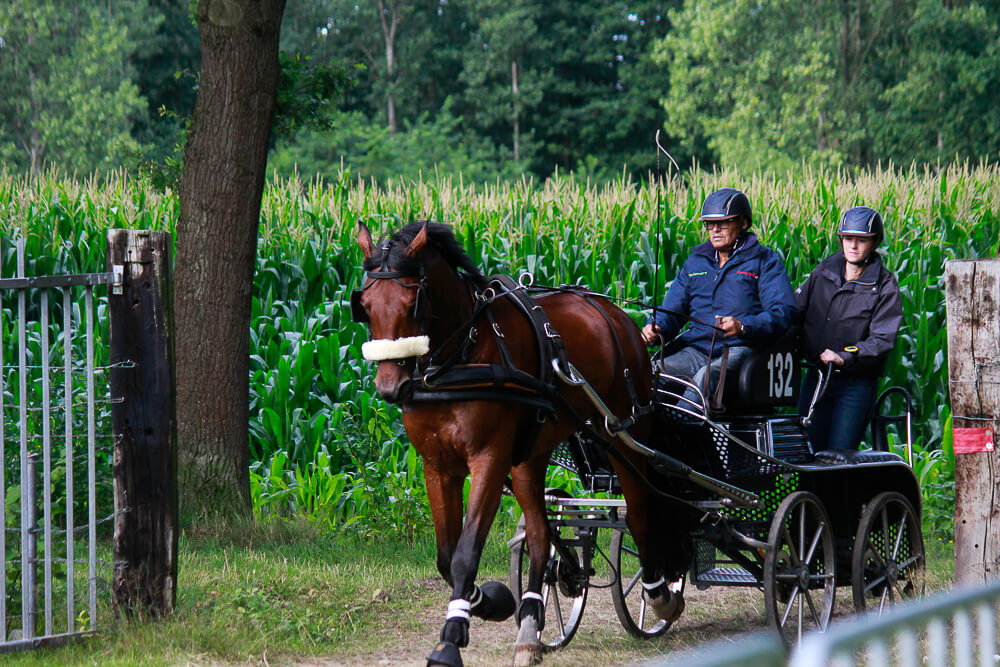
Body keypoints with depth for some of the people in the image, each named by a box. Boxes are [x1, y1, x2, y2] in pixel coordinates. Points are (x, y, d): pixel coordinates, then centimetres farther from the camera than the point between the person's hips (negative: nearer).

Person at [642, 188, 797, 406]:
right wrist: (655, 328, -3)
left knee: (706, 377, -39)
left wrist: (743, 327, -23)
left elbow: (783, 313, -5)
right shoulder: (695, 262, 24)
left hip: (740, 350, -5)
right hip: (696, 351, 5)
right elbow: (672, 309, 22)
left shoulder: (765, 260, 7)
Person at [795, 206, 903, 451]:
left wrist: (845, 357, -25)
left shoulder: (884, 286, -3)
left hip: (857, 384, -4)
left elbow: (882, 340, -11)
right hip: (816, 377, 4)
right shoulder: (823, 273, 10)